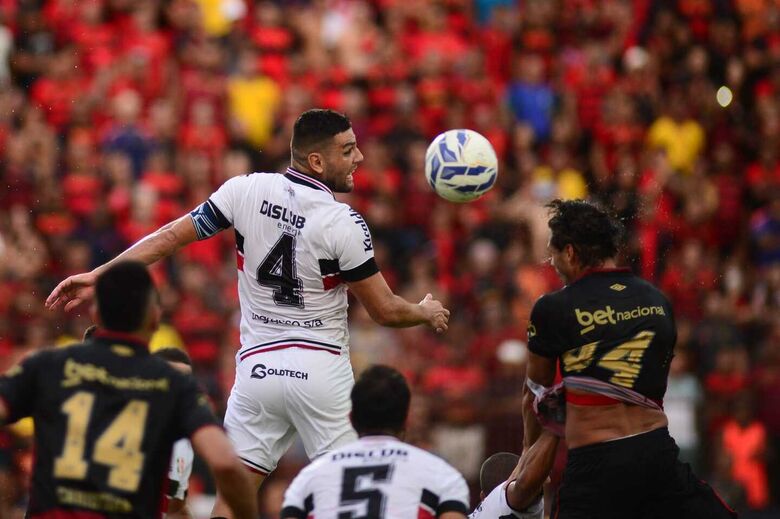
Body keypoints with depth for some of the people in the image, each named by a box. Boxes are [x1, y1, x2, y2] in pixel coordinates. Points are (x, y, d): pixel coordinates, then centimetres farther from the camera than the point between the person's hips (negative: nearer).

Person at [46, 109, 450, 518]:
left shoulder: (247, 190, -1)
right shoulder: (343, 223, -11)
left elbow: (168, 237, 0)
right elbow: (385, 311, -4)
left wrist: (97, 276, 6)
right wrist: (427, 313, 17)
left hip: (257, 364, 3)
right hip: (321, 367, -3)